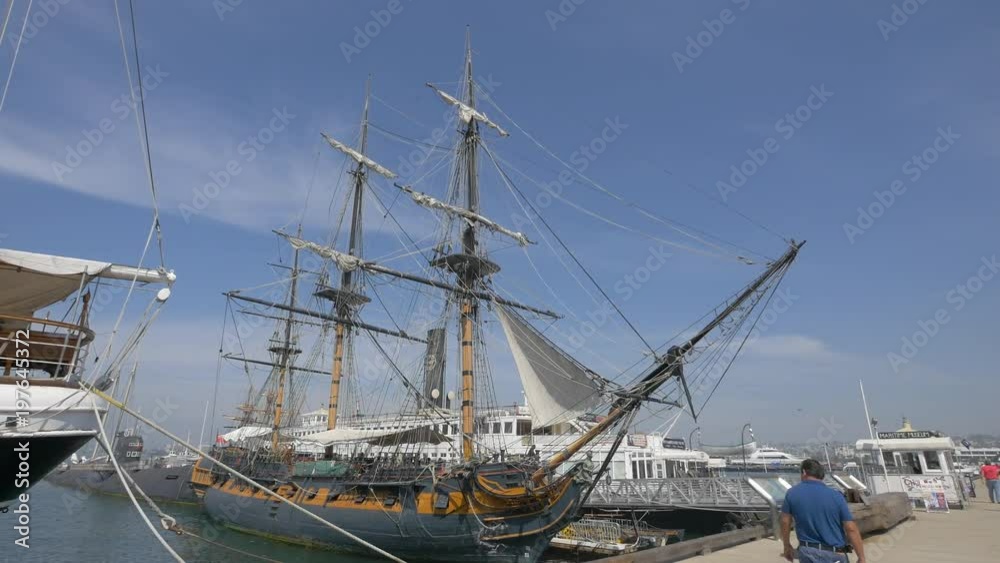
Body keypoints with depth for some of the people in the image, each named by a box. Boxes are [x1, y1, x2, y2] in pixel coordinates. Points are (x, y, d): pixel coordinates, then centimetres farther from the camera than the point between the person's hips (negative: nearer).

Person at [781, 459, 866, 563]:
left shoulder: (792, 493, -4)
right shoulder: (836, 496, -9)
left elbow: (785, 522, 2)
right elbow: (851, 529, -11)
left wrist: (787, 546, 16)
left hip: (806, 551, 1)